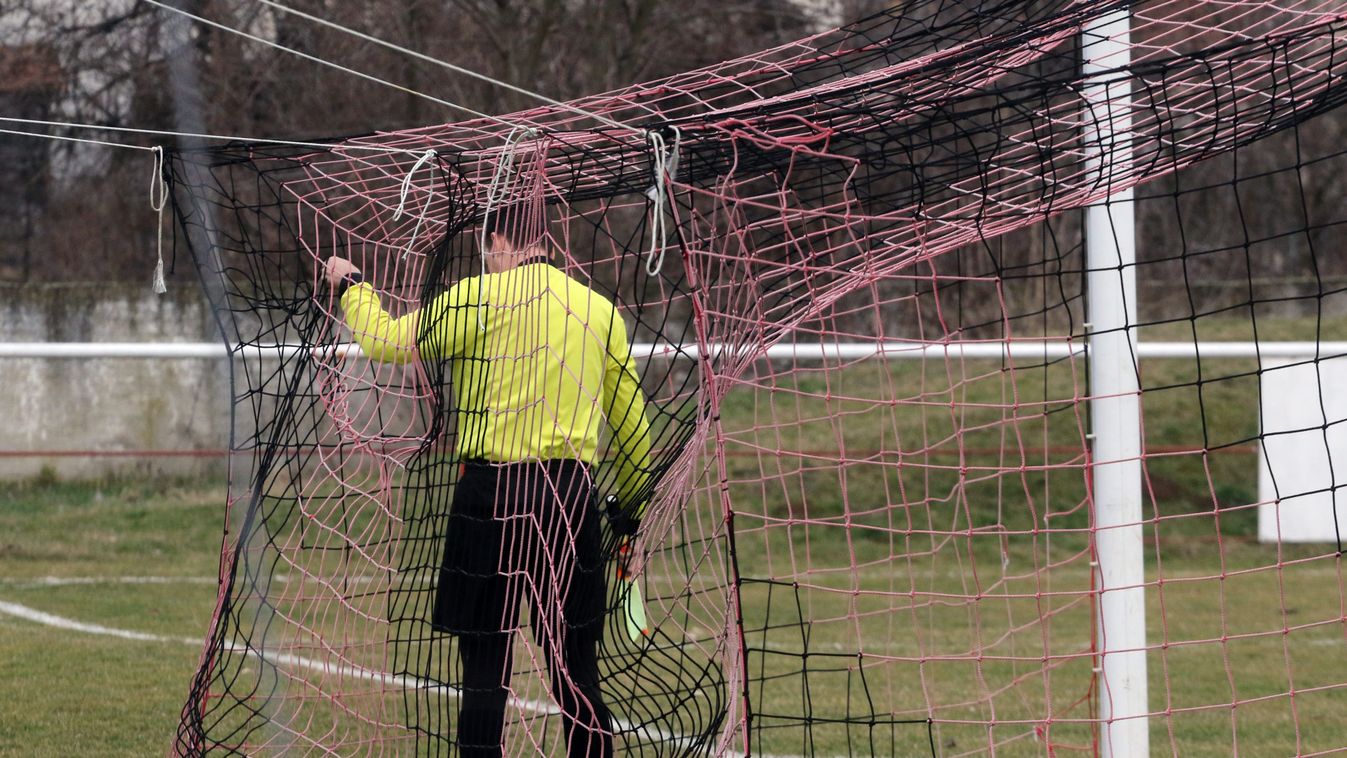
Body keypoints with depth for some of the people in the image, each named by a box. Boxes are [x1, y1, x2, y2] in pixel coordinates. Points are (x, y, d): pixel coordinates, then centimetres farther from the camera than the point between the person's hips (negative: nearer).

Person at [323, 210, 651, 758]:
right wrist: (632, 505, 27)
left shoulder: (479, 298, -3)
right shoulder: (602, 311, 10)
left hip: (490, 493, -3)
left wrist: (350, 286, 21)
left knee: (484, 669, 3)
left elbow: (385, 341, 2)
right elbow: (631, 421, 15)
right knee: (575, 672, 5)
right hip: (572, 497, 3)